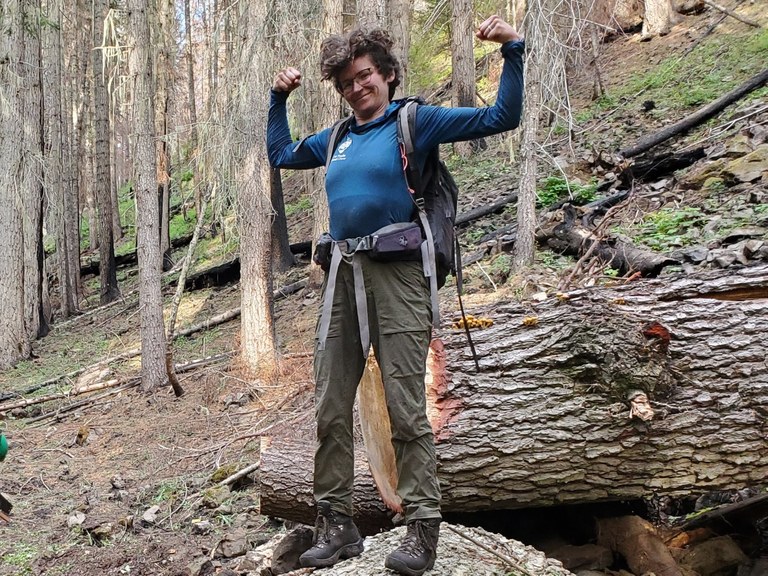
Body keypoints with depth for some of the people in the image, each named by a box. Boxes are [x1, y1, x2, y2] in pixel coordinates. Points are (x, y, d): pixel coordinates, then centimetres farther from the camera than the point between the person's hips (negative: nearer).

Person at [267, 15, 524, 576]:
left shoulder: (415, 121, 5)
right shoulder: (336, 138, 21)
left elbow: (502, 118, 1)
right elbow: (281, 154, 37)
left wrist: (513, 50, -8)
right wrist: (279, 98, 31)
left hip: (395, 273, -6)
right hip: (342, 273, 6)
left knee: (407, 409, -7)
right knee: (331, 409, 6)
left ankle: (423, 529, 0)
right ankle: (336, 525, 15)